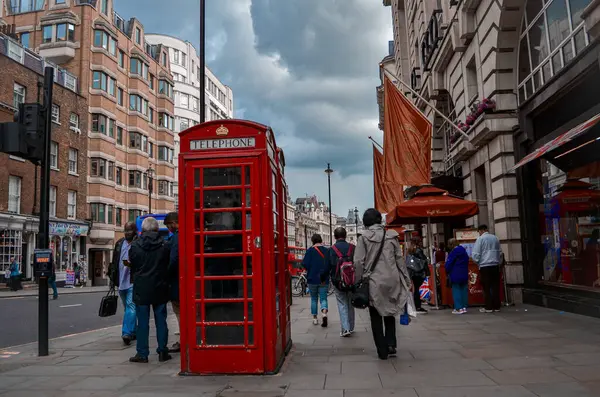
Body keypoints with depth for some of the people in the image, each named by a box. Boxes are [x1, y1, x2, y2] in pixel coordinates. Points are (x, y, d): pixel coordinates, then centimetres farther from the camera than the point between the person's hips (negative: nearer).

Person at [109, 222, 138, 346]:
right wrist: (112, 277, 14)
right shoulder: (119, 243, 14)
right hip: (121, 281, 7)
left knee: (130, 306, -13)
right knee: (128, 308, 15)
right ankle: (134, 332, 27)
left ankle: (127, 333, -16)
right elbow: (114, 261, 18)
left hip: (133, 281, -7)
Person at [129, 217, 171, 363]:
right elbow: (168, 266, 2)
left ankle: (142, 353, 10)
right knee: (161, 320, 9)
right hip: (160, 289, 1)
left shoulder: (135, 246, -7)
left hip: (141, 289, -1)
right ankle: (162, 352, 13)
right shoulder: (164, 245, -5)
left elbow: (132, 266, 3)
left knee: (142, 322, 6)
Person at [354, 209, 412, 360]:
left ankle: (382, 351, 12)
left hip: (374, 282, -2)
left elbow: (358, 262, -9)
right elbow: (399, 259, 4)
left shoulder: (364, 237, -5)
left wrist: (358, 282, 0)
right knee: (389, 313, 21)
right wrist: (407, 280, 10)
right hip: (391, 280, 3)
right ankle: (391, 344, 9)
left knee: (376, 318, 9)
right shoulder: (391, 235, 3)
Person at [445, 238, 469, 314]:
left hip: (456, 275, -8)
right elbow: (467, 261, 18)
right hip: (464, 274, 8)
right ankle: (464, 307, 12)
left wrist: (447, 272, 2)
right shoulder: (463, 250, 12)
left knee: (456, 290, -3)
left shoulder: (453, 252, -15)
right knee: (464, 289, 10)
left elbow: (449, 263, -13)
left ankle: (458, 308, -6)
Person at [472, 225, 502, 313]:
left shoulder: (480, 239, -5)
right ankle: (496, 306, 11)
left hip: (485, 266, -4)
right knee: (495, 286, 8)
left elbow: (476, 254, -7)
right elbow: (500, 252, 16)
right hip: (495, 265, 4)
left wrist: (477, 261, 10)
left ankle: (488, 307, 2)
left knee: (486, 287, 1)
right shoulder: (495, 238, 10)